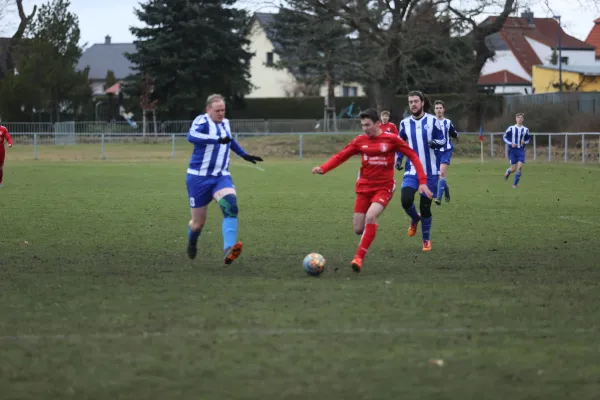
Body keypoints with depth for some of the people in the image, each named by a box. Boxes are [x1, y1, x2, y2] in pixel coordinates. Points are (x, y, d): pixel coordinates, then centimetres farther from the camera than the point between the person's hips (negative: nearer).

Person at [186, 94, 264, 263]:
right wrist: (217, 140, -42)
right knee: (198, 222, 5)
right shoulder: (202, 121, -12)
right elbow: (192, 136, -34)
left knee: (230, 205, -27)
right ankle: (192, 244, 43)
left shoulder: (225, 123, 10)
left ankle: (229, 250, -43)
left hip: (221, 177, 4)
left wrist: (244, 154, 35)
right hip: (199, 178, -4)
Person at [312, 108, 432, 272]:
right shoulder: (360, 141, 1)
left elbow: (413, 156, -3)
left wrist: (422, 181, -9)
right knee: (358, 229, 0)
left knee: (370, 216, -29)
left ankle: (359, 257, -23)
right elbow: (341, 156, 1)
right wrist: (323, 168, -16)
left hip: (384, 188, -4)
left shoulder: (391, 139, -7)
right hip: (364, 187, 4)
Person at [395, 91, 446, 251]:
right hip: (412, 171, 1)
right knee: (406, 200, -20)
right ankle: (415, 219, 15)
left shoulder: (432, 121, -3)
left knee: (425, 206, 1)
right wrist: (398, 159, 3)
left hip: (430, 172, -1)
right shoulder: (405, 123, 4)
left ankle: (426, 240, 20)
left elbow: (442, 140, 1)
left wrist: (435, 143, -21)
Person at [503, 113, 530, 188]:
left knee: (520, 167, -12)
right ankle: (507, 172, 35)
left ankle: (515, 184, -1)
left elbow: (527, 140, 17)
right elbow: (504, 137, 3)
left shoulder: (525, 130, 4)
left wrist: (524, 142, -7)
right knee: (513, 168, -2)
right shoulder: (511, 128, -3)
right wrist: (510, 143, -12)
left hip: (521, 150, 2)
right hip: (512, 150, -2)